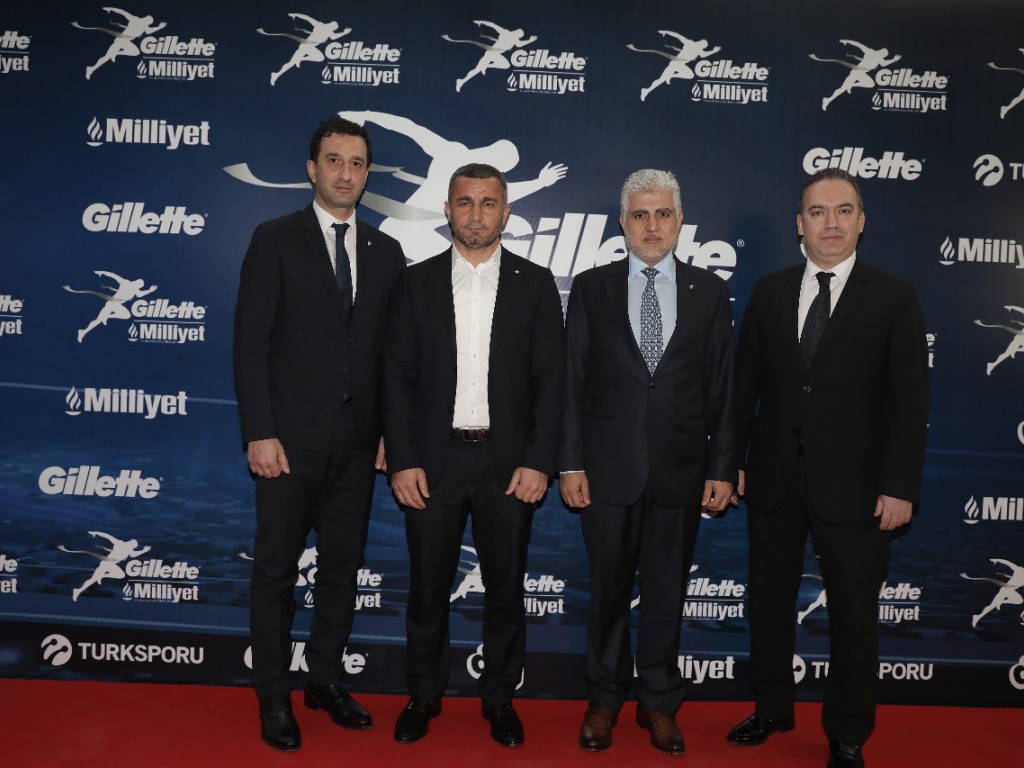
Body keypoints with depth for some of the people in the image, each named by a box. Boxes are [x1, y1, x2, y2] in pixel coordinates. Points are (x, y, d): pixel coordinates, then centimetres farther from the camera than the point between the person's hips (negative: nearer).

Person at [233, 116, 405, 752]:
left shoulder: (386, 253, 10)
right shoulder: (275, 240, -1)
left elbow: (391, 353, 10)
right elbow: (251, 344, -6)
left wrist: (388, 432, 4)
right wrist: (259, 433, -13)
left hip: (357, 442, 4)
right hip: (290, 438, -3)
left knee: (343, 566, 12)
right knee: (277, 569, 6)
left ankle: (326, 680, 29)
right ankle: (274, 695, 21)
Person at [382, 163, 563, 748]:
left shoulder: (535, 284, 3)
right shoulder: (417, 282, 5)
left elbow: (549, 380, 0)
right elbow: (398, 377, 2)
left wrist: (538, 462, -8)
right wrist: (402, 461, -6)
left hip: (509, 463, 0)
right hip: (433, 461, 1)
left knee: (505, 590, 10)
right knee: (428, 590, 10)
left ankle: (500, 698, 29)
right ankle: (424, 696, 30)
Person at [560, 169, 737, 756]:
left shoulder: (710, 292, 5)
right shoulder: (591, 288, 3)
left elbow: (723, 390, 4)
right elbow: (573, 382, 1)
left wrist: (723, 468, -1)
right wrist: (570, 463, -4)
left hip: (680, 471, 1)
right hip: (609, 469, 0)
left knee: (667, 592, 11)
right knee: (609, 589, 11)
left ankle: (659, 703, 29)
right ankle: (605, 698, 30)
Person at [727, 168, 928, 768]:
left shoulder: (894, 297, -2)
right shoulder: (770, 292, 5)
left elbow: (909, 400, -6)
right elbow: (745, 383, 6)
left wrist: (900, 486, -11)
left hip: (853, 485, -2)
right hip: (775, 478, 3)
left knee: (854, 614, 9)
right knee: (770, 602, 15)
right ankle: (773, 709, 35)